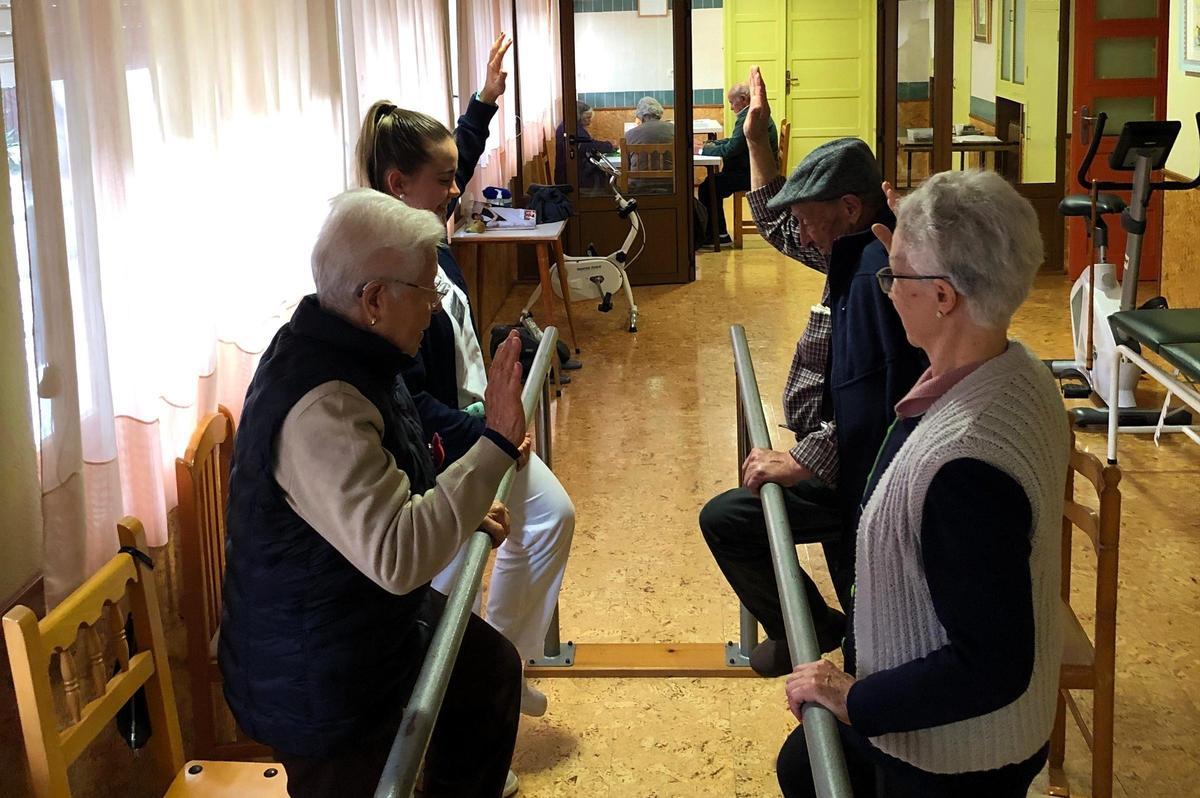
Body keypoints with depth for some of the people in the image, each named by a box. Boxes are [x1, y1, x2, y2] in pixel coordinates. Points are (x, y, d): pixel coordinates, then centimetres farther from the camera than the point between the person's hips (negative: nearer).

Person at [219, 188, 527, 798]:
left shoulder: (338, 351, -1)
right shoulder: (319, 407, -34)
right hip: (319, 686, -10)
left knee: (491, 667, 26)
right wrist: (496, 444, -38)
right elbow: (398, 556, -40)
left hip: (371, 616, 11)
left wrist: (462, 512, 4)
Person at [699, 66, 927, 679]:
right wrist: (757, 142, 21)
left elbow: (873, 402, -32)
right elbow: (778, 229, 26)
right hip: (845, 466, 10)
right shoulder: (857, 252, 7)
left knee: (725, 519, -8)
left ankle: (809, 634, 7)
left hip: (863, 478, -10)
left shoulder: (877, 270, -25)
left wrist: (801, 462, -26)